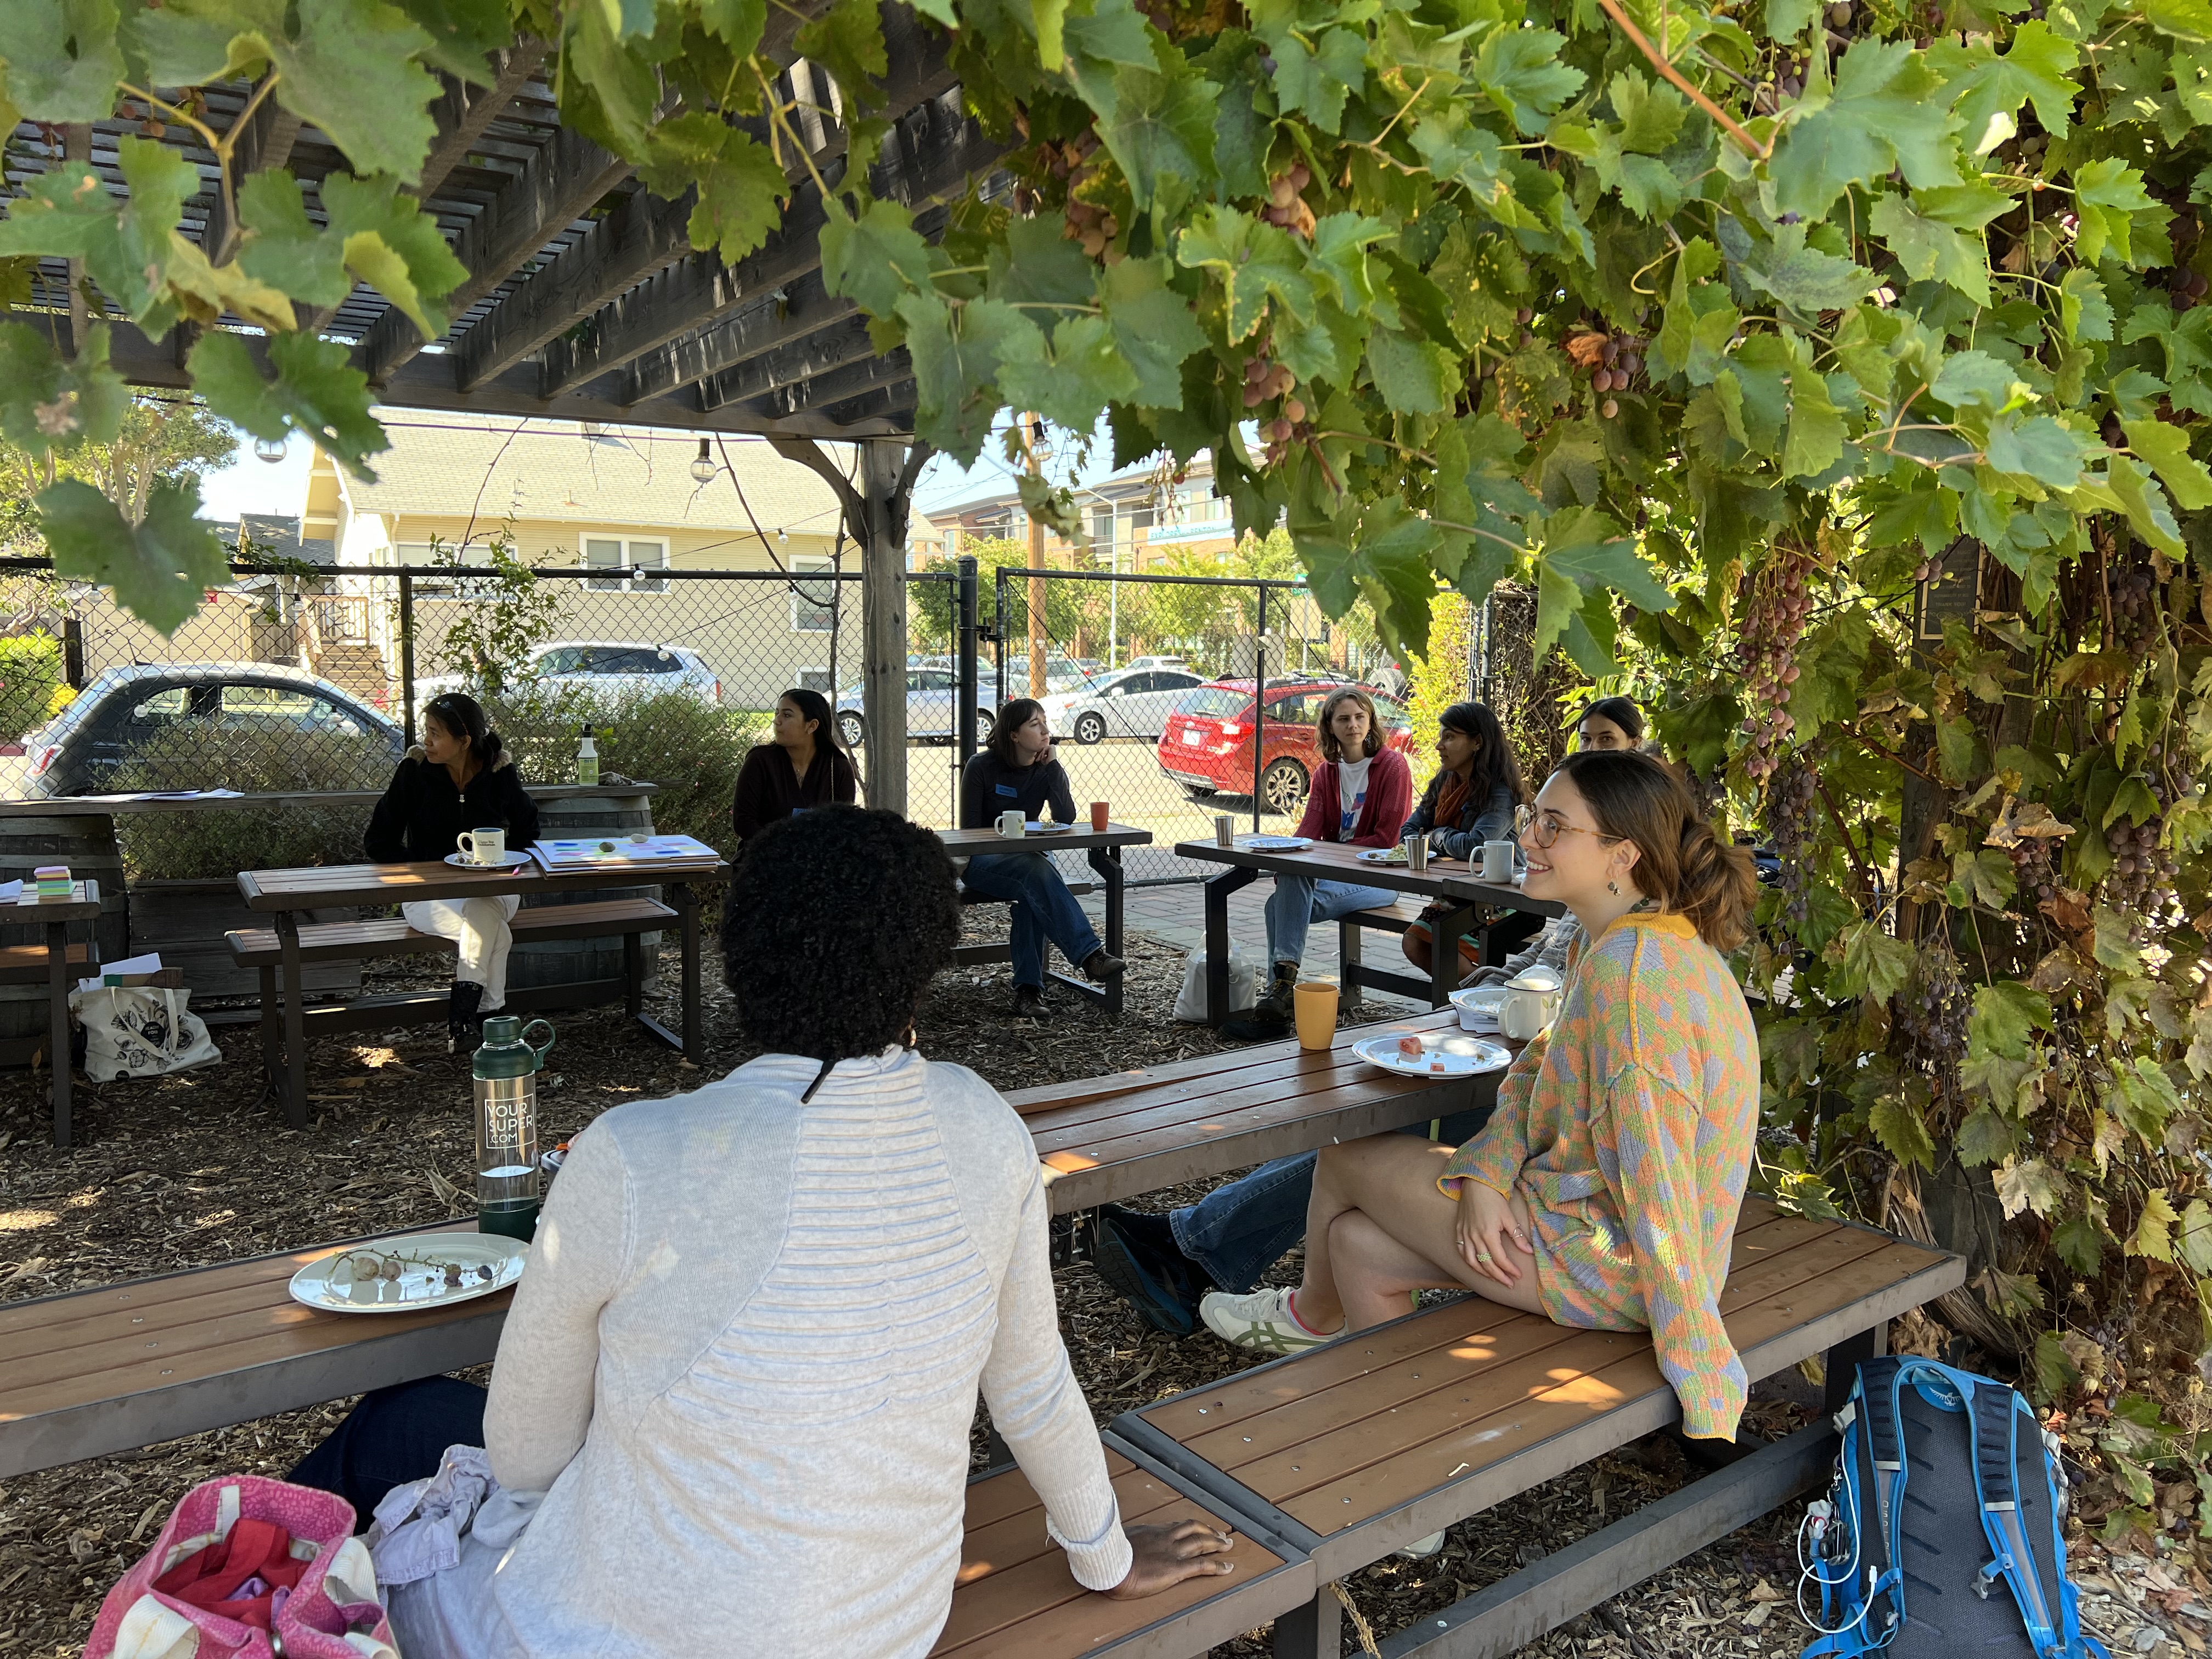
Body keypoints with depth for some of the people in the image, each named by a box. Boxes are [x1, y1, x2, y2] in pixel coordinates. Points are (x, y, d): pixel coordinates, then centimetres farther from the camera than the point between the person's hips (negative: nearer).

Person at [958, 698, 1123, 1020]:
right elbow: (969, 829, -7)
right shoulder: (981, 767, -7)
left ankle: (1028, 990, -36)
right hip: (981, 863, -4)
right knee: (1036, 871, -36)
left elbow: (1066, 818, -11)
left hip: (1027, 858, 4)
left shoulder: (1047, 769, 4)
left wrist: (1051, 766, -13)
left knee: (1031, 893, -34)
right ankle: (1090, 956, -48)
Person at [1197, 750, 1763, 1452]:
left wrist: (1706, 1396, -28)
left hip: (1606, 1260, -9)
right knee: (1357, 1242, 13)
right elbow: (1540, 1073, 8)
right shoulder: (1638, 939, 3)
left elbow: (1659, 1186, -31)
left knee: (1345, 1157, 7)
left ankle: (1315, 1315, 37)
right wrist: (1485, 1174, -9)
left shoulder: (1628, 968, -30)